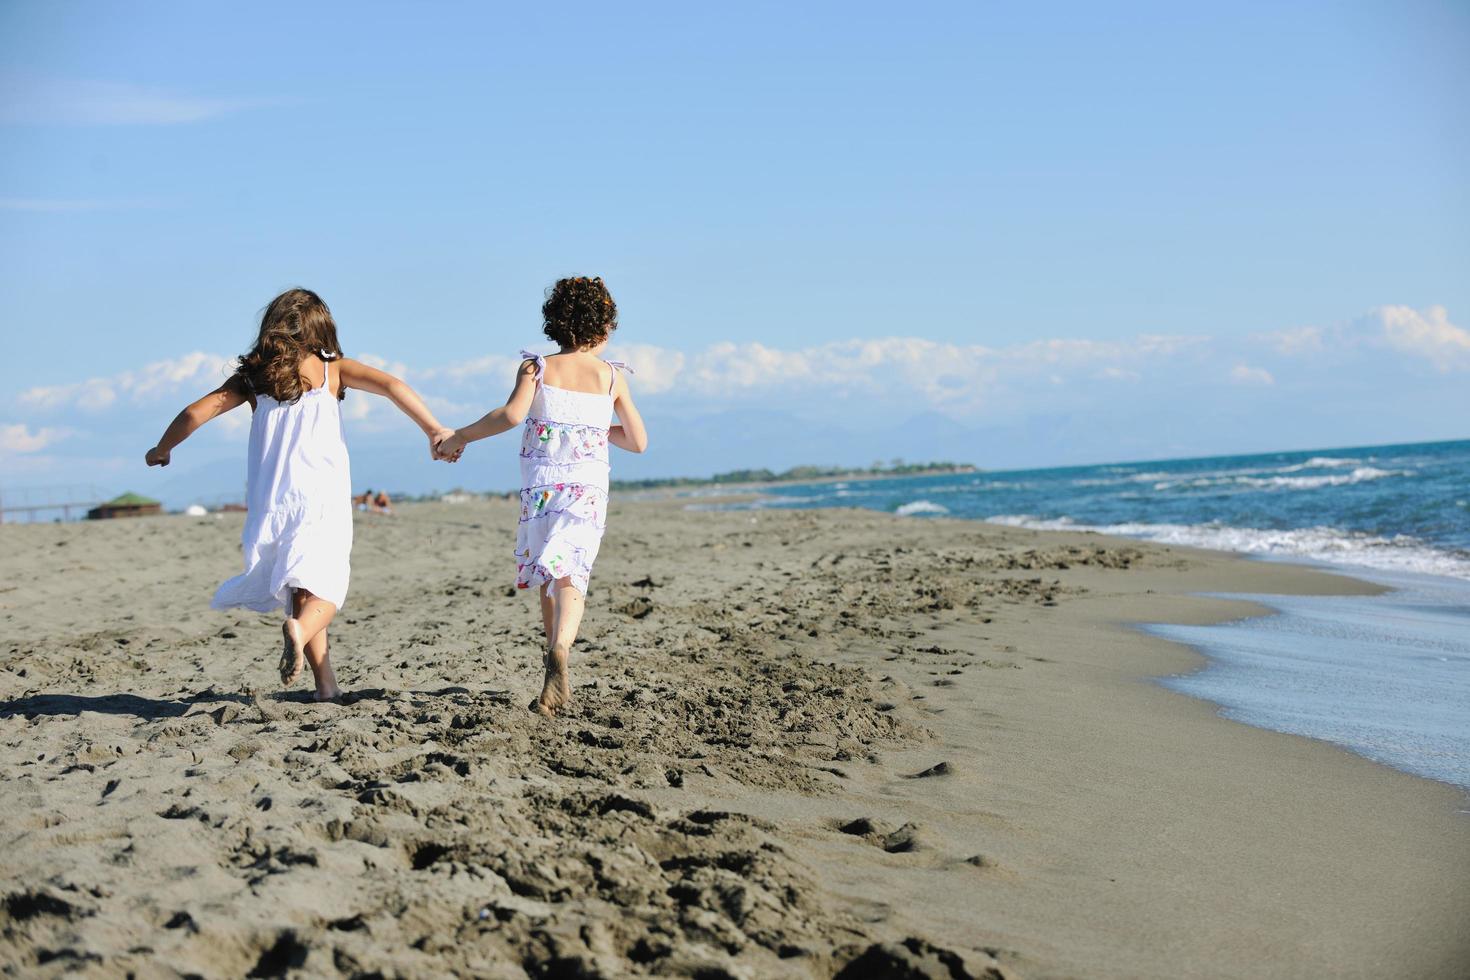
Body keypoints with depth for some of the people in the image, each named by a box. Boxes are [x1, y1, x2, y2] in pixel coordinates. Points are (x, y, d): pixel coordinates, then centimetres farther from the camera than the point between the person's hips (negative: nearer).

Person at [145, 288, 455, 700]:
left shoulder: (252, 377, 11)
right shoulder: (333, 369, 7)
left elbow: (197, 412, 9)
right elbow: (391, 385, -5)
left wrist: (162, 449, 25)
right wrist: (433, 429, -3)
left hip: (271, 502, 3)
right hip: (323, 498, -2)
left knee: (299, 587, 13)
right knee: (324, 584, -1)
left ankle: (326, 684, 6)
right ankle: (300, 629, -34)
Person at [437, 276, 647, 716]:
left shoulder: (537, 367, 3)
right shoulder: (612, 376, 8)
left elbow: (513, 413, -15)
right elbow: (638, 441, 13)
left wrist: (461, 436, -3)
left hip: (540, 487, 1)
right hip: (589, 489, -1)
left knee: (549, 580, 18)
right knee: (570, 577, -11)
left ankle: (555, 659, 24)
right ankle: (560, 650, -37)